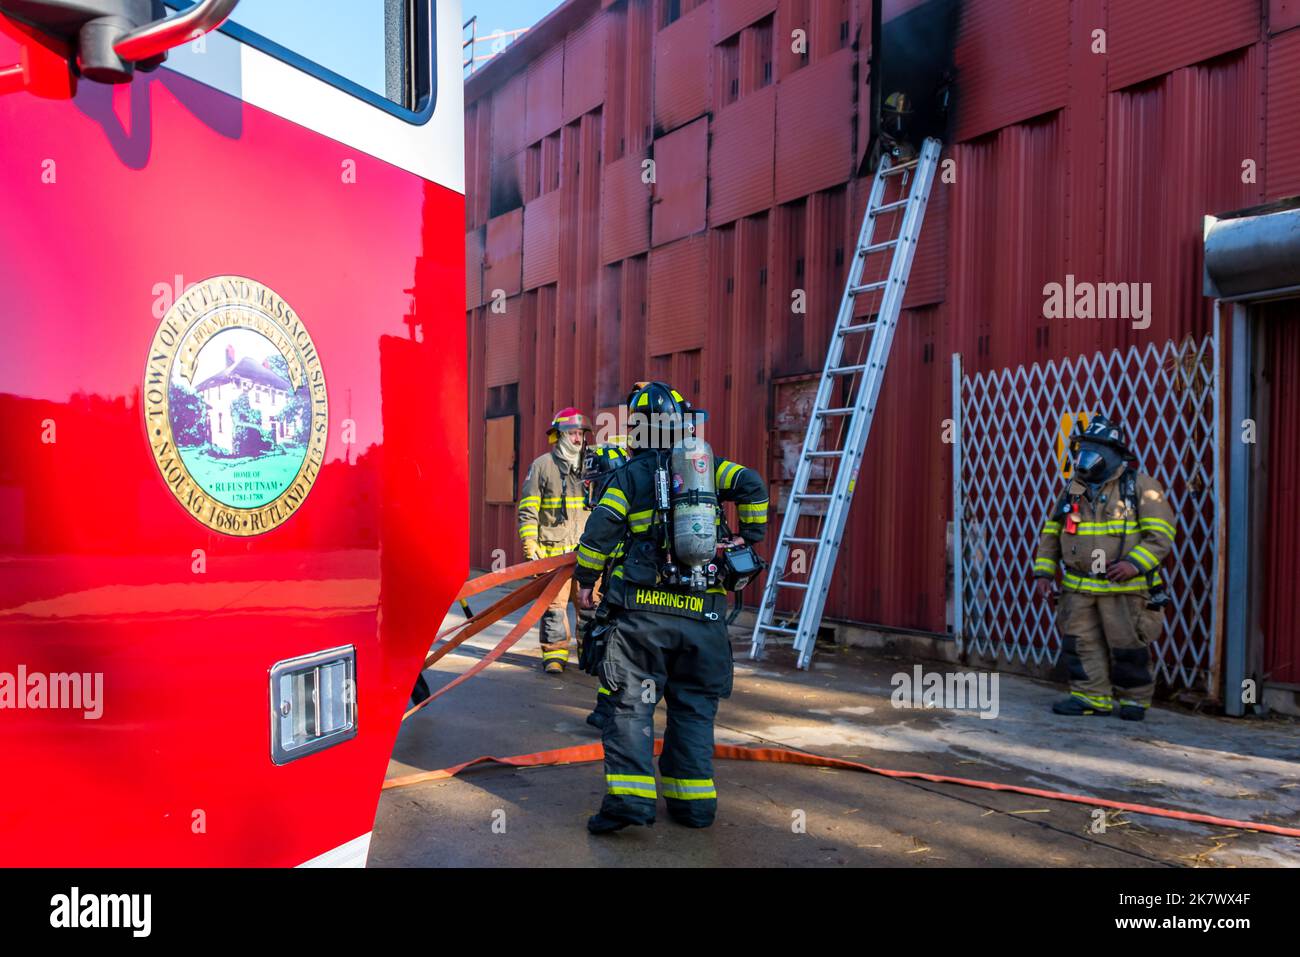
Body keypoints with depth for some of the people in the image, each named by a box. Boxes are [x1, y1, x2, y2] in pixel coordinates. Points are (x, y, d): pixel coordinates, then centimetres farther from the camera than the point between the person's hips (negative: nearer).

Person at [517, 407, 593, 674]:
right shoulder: (542, 465, 1)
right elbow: (527, 509, -1)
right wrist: (531, 544, -9)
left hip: (586, 551, 4)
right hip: (552, 550, -4)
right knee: (554, 604, -4)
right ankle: (555, 654, 6)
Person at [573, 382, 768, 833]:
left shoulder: (630, 474, 3)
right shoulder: (707, 466, 10)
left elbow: (600, 529, -5)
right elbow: (751, 486, -4)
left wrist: (584, 580, 6)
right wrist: (748, 537, 7)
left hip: (642, 610, -2)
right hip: (702, 613, 3)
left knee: (632, 703, 3)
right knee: (693, 707, 13)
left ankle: (629, 796, -6)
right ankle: (694, 800, 15)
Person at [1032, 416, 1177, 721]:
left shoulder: (1140, 485, -4)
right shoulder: (1074, 490, 12)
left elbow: (1161, 533, -9)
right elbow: (1050, 535, 14)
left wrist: (1134, 563, -22)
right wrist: (1043, 572, 4)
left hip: (1123, 587, -5)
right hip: (1077, 589, 5)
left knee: (1127, 646, 2)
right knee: (1080, 643, 6)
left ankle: (1134, 698, 19)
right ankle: (1091, 696, 17)